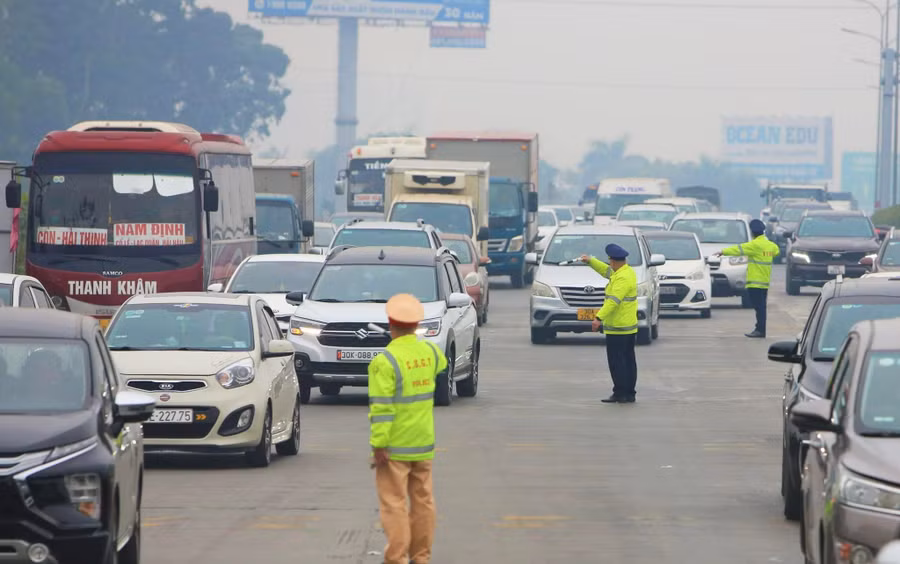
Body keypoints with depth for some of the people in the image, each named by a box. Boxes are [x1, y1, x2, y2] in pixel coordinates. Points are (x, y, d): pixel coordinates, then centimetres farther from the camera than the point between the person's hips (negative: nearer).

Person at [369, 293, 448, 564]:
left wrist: (379, 445, -18)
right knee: (423, 501, 12)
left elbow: (381, 409, -22)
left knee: (394, 504, -3)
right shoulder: (429, 351, 2)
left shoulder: (384, 361, -18)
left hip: (395, 446, -6)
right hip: (423, 443, 6)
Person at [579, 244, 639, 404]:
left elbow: (613, 301, -29)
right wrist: (590, 261, 29)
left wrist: (599, 318, -34)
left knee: (616, 361, -6)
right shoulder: (628, 272, 11)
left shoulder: (622, 278, -20)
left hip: (617, 328, -10)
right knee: (628, 359, 11)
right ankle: (630, 393, 15)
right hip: (630, 326, 10)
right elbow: (607, 271, 29)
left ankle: (620, 393, -7)